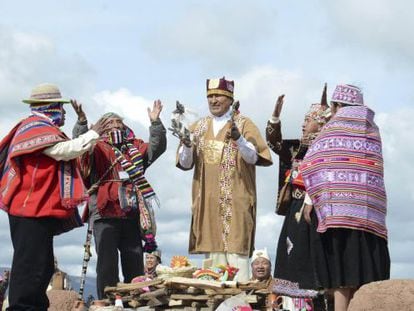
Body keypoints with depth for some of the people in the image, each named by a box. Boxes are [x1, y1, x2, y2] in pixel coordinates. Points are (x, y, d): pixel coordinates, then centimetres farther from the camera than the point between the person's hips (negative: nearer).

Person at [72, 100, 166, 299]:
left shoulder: (135, 148, 22)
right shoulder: (97, 148, 9)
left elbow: (156, 147, 10)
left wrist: (155, 123, -2)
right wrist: (82, 122, -26)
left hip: (132, 214, 4)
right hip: (105, 213, -4)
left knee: (135, 266, 7)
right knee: (107, 264, -6)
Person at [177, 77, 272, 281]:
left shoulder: (244, 124, 3)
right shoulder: (199, 127, 15)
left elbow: (253, 157, -8)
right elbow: (185, 163, 9)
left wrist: (239, 139, -27)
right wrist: (187, 146, -13)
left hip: (235, 201, -4)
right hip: (208, 201, 4)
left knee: (236, 251, -10)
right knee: (213, 250, 2)